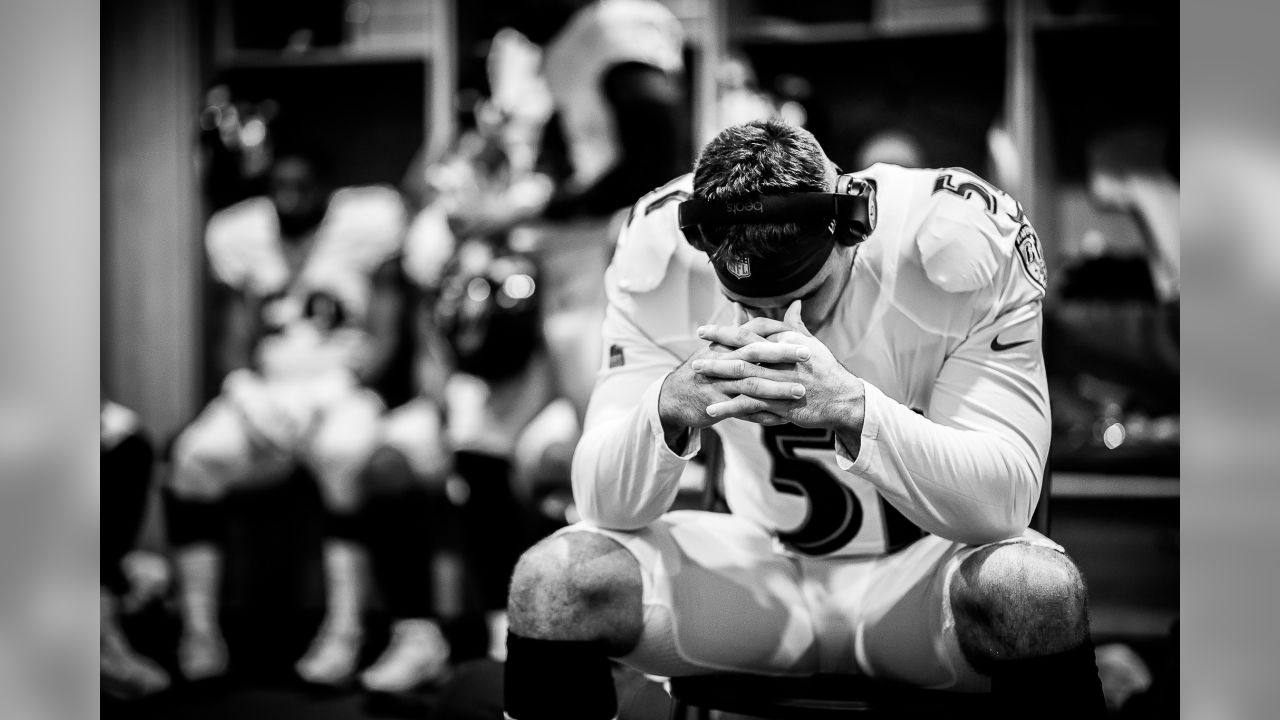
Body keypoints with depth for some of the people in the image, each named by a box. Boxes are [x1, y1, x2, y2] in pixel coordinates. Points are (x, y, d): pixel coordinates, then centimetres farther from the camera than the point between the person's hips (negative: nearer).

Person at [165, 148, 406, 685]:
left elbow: (384, 338, -3)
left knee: (344, 455, -36)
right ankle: (198, 630, -23)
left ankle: (344, 631, -33)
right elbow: (234, 343, 10)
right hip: (264, 394, 3)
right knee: (193, 457, -24)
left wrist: (332, 388, -15)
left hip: (342, 390, -3)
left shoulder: (364, 225, 0)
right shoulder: (241, 236, 10)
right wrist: (245, 389, -10)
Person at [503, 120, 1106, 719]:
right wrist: (670, 406, -40)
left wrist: (852, 407, -44)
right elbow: (603, 502, -17)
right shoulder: (661, 254, -16)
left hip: (928, 559, -2)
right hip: (763, 559, 2)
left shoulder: (968, 241, -23)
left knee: (1036, 590, -36)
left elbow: (1006, 498, -27)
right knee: (553, 581, -22)